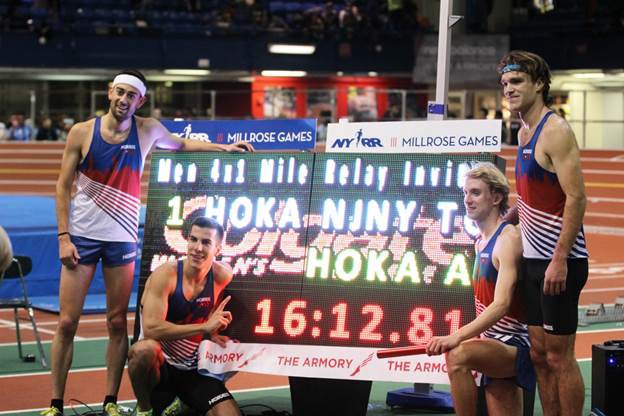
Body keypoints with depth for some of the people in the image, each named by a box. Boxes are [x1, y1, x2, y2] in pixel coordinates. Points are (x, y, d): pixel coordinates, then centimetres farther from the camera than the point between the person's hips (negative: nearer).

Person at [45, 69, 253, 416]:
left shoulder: (147, 130, 2)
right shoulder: (82, 132, -4)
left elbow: (181, 145, 23)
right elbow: (64, 187, -1)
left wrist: (225, 148, 12)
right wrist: (64, 237, -8)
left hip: (122, 240, 2)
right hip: (82, 236, -2)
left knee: (118, 323, 3)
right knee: (68, 322, -4)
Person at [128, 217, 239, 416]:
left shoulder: (222, 276, -7)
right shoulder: (165, 275, -20)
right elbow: (151, 328, -31)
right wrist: (205, 328, -30)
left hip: (193, 370, 4)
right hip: (159, 364, -4)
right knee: (144, 349, -39)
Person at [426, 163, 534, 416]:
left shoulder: (508, 238, -15)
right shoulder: (481, 241, 13)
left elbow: (501, 304, -28)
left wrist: (457, 337, -38)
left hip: (515, 345, -10)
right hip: (494, 345, 10)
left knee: (458, 355, -34)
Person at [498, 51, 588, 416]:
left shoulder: (556, 131, -14)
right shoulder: (525, 132, 14)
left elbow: (576, 197, -20)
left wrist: (559, 259, -24)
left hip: (559, 262, -9)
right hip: (533, 259, 9)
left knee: (559, 356, -4)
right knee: (540, 355, 12)